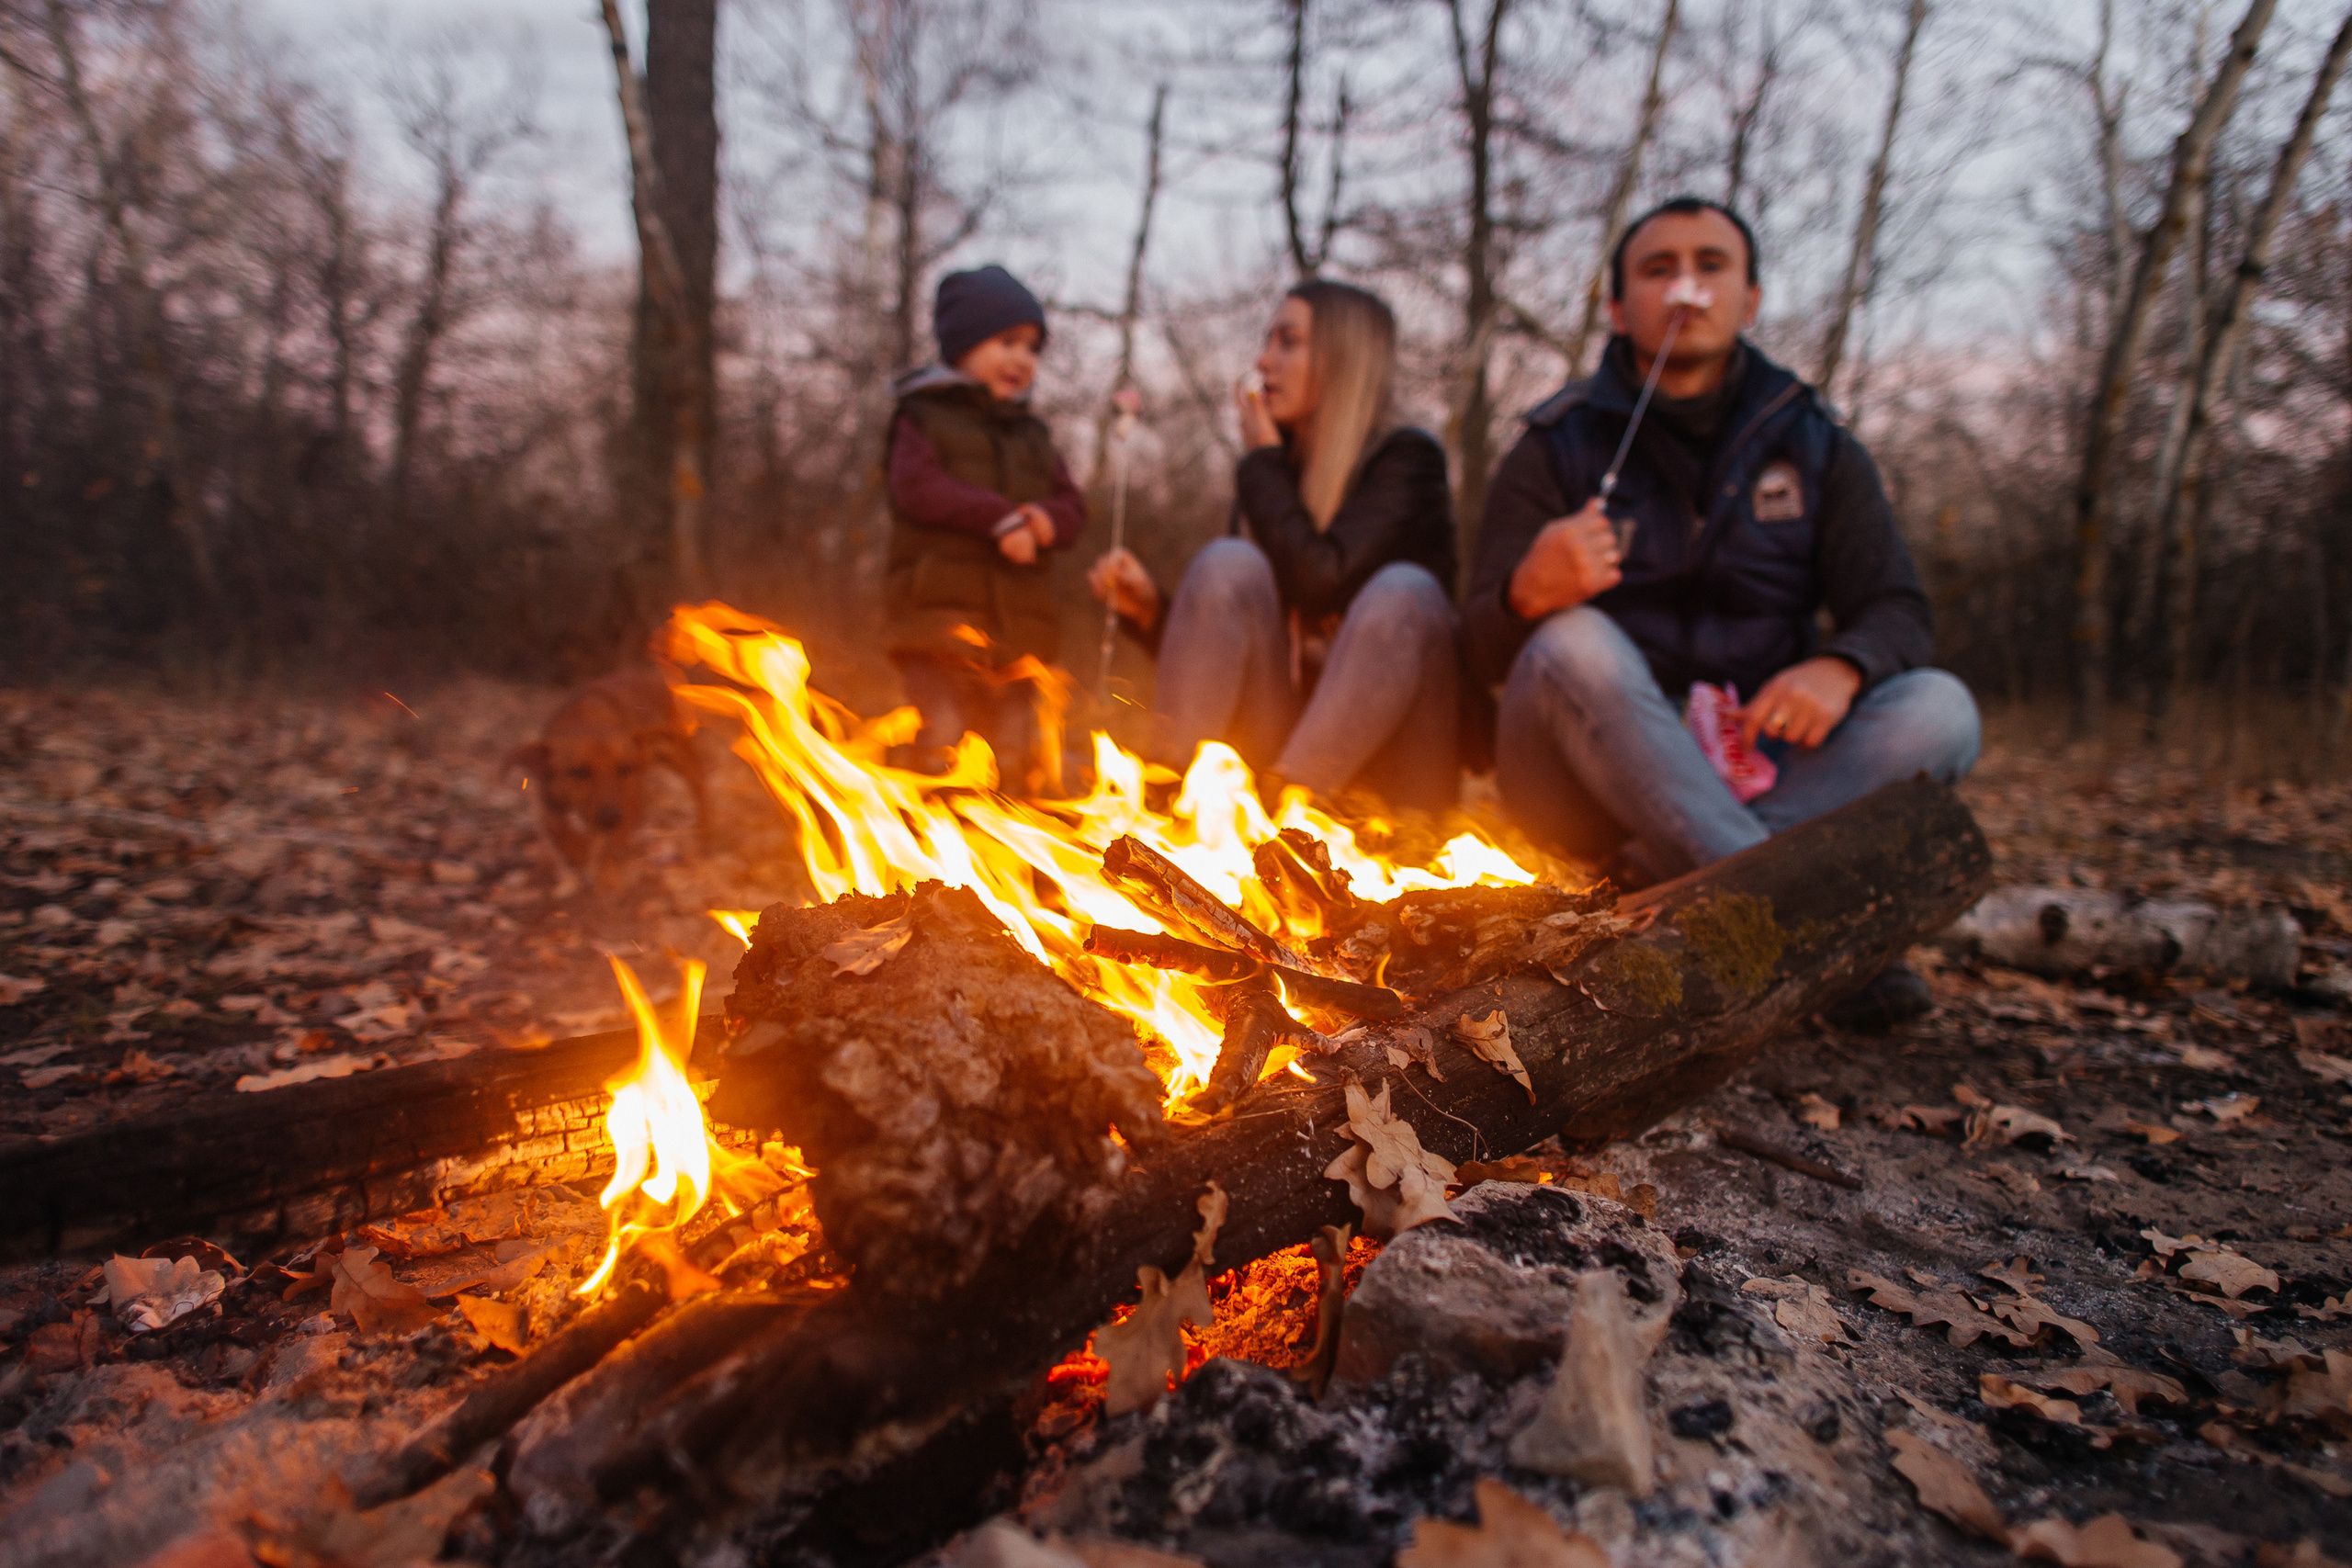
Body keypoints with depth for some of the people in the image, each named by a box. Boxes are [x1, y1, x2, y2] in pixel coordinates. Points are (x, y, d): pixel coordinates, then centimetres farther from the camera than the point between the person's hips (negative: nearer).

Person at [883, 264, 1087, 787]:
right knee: (943, 736, -13)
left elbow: (1071, 506, 12)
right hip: (939, 609, -5)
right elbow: (919, 488, -13)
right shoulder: (924, 416, 4)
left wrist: (1046, 521, -12)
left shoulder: (1031, 435, 20)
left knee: (1018, 753, 8)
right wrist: (1001, 517, -20)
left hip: (1019, 623, 5)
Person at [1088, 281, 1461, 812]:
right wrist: (1151, 610, -7)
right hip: (1284, 737, 4)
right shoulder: (1270, 476, 11)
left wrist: (1263, 458, -8)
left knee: (1404, 592, -30)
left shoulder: (1407, 457, -4)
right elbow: (1224, 643, 12)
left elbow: (1320, 579, -22)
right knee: (1229, 562, -16)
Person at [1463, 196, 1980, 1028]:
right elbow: (1482, 647, -7)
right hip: (1594, 787, -2)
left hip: (1756, 767, 3)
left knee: (1938, 709, -19)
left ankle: (1659, 874, -33)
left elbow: (1897, 611, 3)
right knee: (1575, 642, -31)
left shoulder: (1817, 448, 10)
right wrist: (1530, 593, -32)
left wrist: (1840, 666, -22)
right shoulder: (1557, 448, 1)